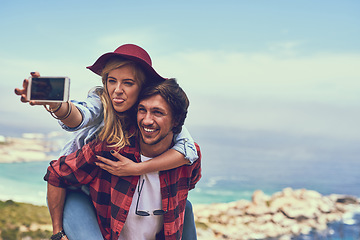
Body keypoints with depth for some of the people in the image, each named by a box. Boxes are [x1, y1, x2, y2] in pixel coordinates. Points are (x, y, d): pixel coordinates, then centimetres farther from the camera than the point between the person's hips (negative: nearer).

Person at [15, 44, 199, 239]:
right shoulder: (100, 101, -24)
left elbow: (189, 149, -27)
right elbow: (79, 117, -47)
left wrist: (138, 168, -34)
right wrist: (52, 101, -69)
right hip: (74, 187, -3)